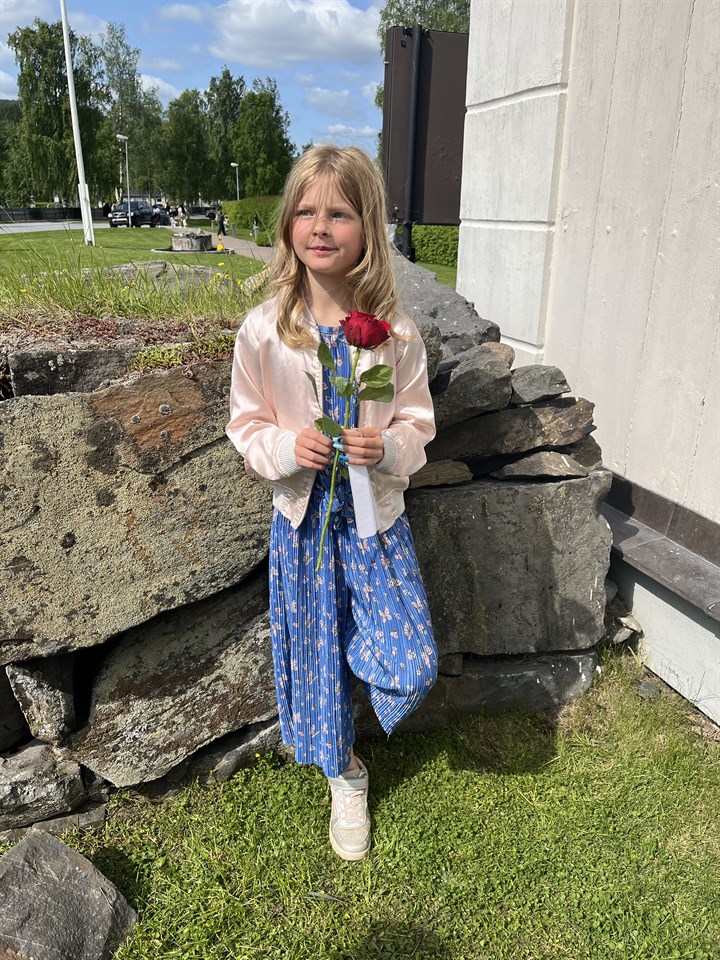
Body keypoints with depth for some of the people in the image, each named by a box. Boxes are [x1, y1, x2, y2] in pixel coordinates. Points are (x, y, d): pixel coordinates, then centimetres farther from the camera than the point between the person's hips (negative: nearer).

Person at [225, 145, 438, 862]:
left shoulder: (394, 332, -8)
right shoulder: (262, 330, -9)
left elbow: (417, 422, 0)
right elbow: (247, 427, 0)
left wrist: (387, 446, -21)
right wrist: (288, 448, -20)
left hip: (375, 515, 0)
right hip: (303, 516, 1)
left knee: (412, 668, -4)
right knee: (316, 656, 15)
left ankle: (376, 663, 34)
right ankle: (345, 777, 40)